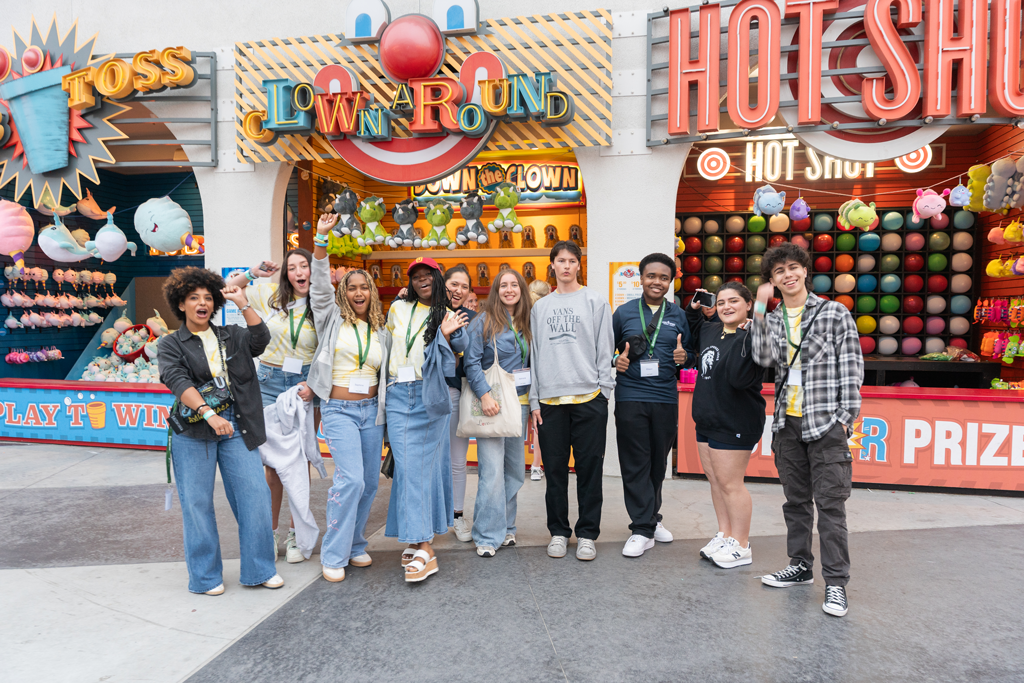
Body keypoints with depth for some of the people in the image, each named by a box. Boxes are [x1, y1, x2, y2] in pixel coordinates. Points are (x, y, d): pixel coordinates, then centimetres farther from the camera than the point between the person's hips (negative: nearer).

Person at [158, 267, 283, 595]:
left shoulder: (231, 336, 15)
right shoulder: (170, 344, 5)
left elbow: (261, 339, -5)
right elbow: (179, 382, -11)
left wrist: (243, 304, -11)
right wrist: (209, 414, -26)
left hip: (236, 427, 2)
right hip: (193, 431, -2)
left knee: (255, 495, -1)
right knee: (198, 503, 3)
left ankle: (259, 569, 13)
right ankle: (205, 576, 19)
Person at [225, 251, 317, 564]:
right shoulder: (270, 296, 4)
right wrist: (253, 272, -3)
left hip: (306, 385, 0)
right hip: (270, 382, 1)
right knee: (271, 460, 3)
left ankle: (296, 532, 18)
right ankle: (270, 532, 17)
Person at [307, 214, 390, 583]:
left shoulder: (381, 333, 12)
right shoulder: (333, 319, 2)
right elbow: (320, 284, -11)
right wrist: (320, 238, -19)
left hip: (371, 410, 5)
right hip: (339, 410, -4)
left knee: (370, 481, 8)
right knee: (350, 478, -16)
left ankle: (355, 545, 27)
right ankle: (334, 555, -1)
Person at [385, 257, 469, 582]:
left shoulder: (448, 316, 8)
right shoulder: (398, 309, 13)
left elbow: (448, 361, 3)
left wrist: (445, 335, -10)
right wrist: (384, 383, 17)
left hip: (430, 397, -1)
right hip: (398, 395, 2)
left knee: (425, 464, -3)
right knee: (407, 465, -6)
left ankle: (418, 540, 4)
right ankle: (422, 545, -2)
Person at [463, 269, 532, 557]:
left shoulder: (526, 324, 12)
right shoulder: (484, 321, -4)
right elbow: (472, 362, -9)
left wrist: (533, 401, 10)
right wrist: (485, 395, -18)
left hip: (519, 403, 6)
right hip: (493, 403, -6)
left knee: (515, 469, 11)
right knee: (492, 470, -7)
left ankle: (506, 525, 25)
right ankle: (488, 535, 2)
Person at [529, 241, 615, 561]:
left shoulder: (595, 302, 6)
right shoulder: (540, 307, 14)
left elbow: (605, 349, 3)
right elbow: (533, 355, 12)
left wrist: (603, 391, -6)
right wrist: (534, 401, 6)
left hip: (588, 397, -2)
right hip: (550, 399, 2)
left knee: (589, 468, 3)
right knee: (555, 468, 7)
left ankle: (587, 534, 14)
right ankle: (558, 531, 20)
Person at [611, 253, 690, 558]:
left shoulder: (678, 316, 9)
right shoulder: (624, 312, 5)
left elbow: (690, 352, 14)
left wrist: (683, 356, -8)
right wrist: (615, 360, -9)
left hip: (666, 398, 2)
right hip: (630, 398, -2)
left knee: (658, 462, 12)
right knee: (635, 464, -2)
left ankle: (651, 517, 31)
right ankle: (642, 530, 5)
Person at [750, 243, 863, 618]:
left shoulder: (835, 314, -1)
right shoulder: (771, 320, 10)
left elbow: (851, 369, -3)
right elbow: (764, 359, -9)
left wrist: (846, 417, -9)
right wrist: (760, 309, -13)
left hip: (826, 423, -4)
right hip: (788, 423, 5)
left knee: (830, 503, -3)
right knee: (796, 500, 15)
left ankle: (836, 582, 5)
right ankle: (800, 565, 29)